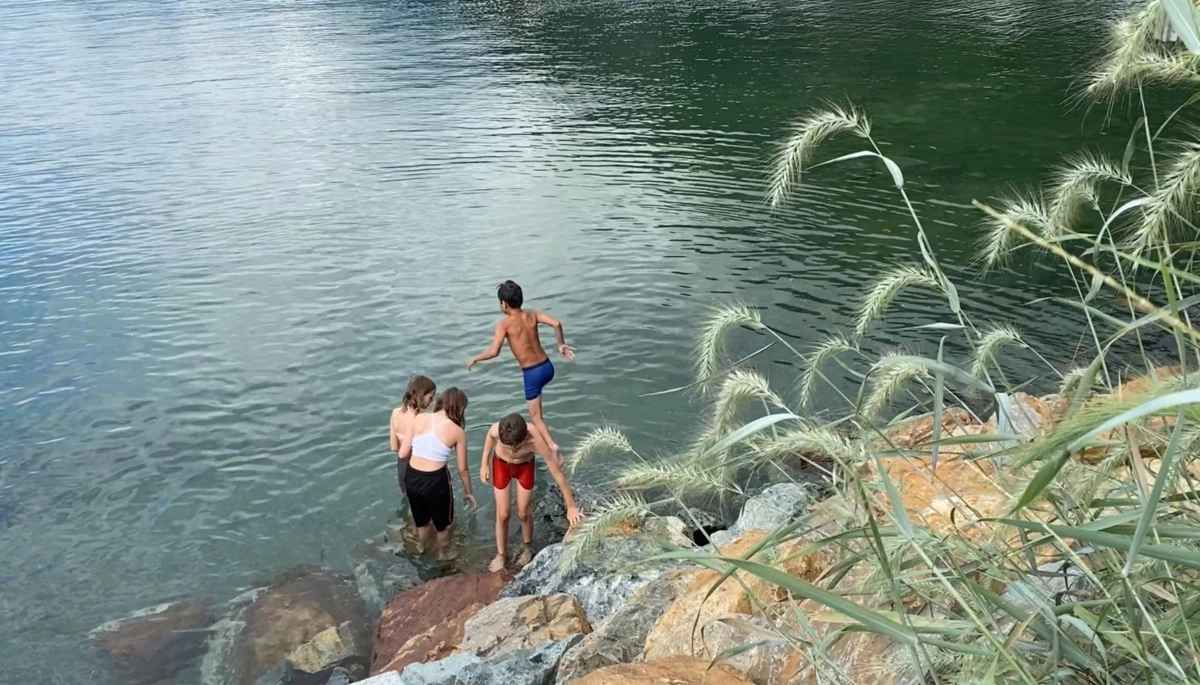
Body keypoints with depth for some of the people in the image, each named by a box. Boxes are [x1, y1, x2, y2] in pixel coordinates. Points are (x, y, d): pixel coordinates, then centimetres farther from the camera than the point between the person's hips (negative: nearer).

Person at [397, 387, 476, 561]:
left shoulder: (418, 419, -3)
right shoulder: (458, 432, -9)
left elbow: (403, 454, -1)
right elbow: (462, 469, -2)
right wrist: (468, 492, 14)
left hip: (411, 477, 4)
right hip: (435, 480, -3)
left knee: (421, 518, 33)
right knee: (443, 521, 27)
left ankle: (422, 546, 58)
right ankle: (444, 553, 49)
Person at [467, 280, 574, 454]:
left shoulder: (504, 324, -12)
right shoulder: (533, 315, 2)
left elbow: (494, 352, -21)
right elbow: (556, 323, -11)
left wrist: (475, 358, -4)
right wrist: (561, 345, 4)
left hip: (532, 373, -6)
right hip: (547, 367, 6)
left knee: (536, 416, 6)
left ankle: (552, 446, -10)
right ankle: (538, 434, 46)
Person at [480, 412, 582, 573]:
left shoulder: (537, 442, -43)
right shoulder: (496, 430, -40)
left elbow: (558, 475, -32)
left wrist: (571, 507, -25)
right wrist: (485, 464, -2)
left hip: (525, 466, -1)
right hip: (500, 464, 1)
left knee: (523, 513, 9)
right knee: (502, 514, 4)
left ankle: (527, 547, 37)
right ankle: (501, 554, 26)